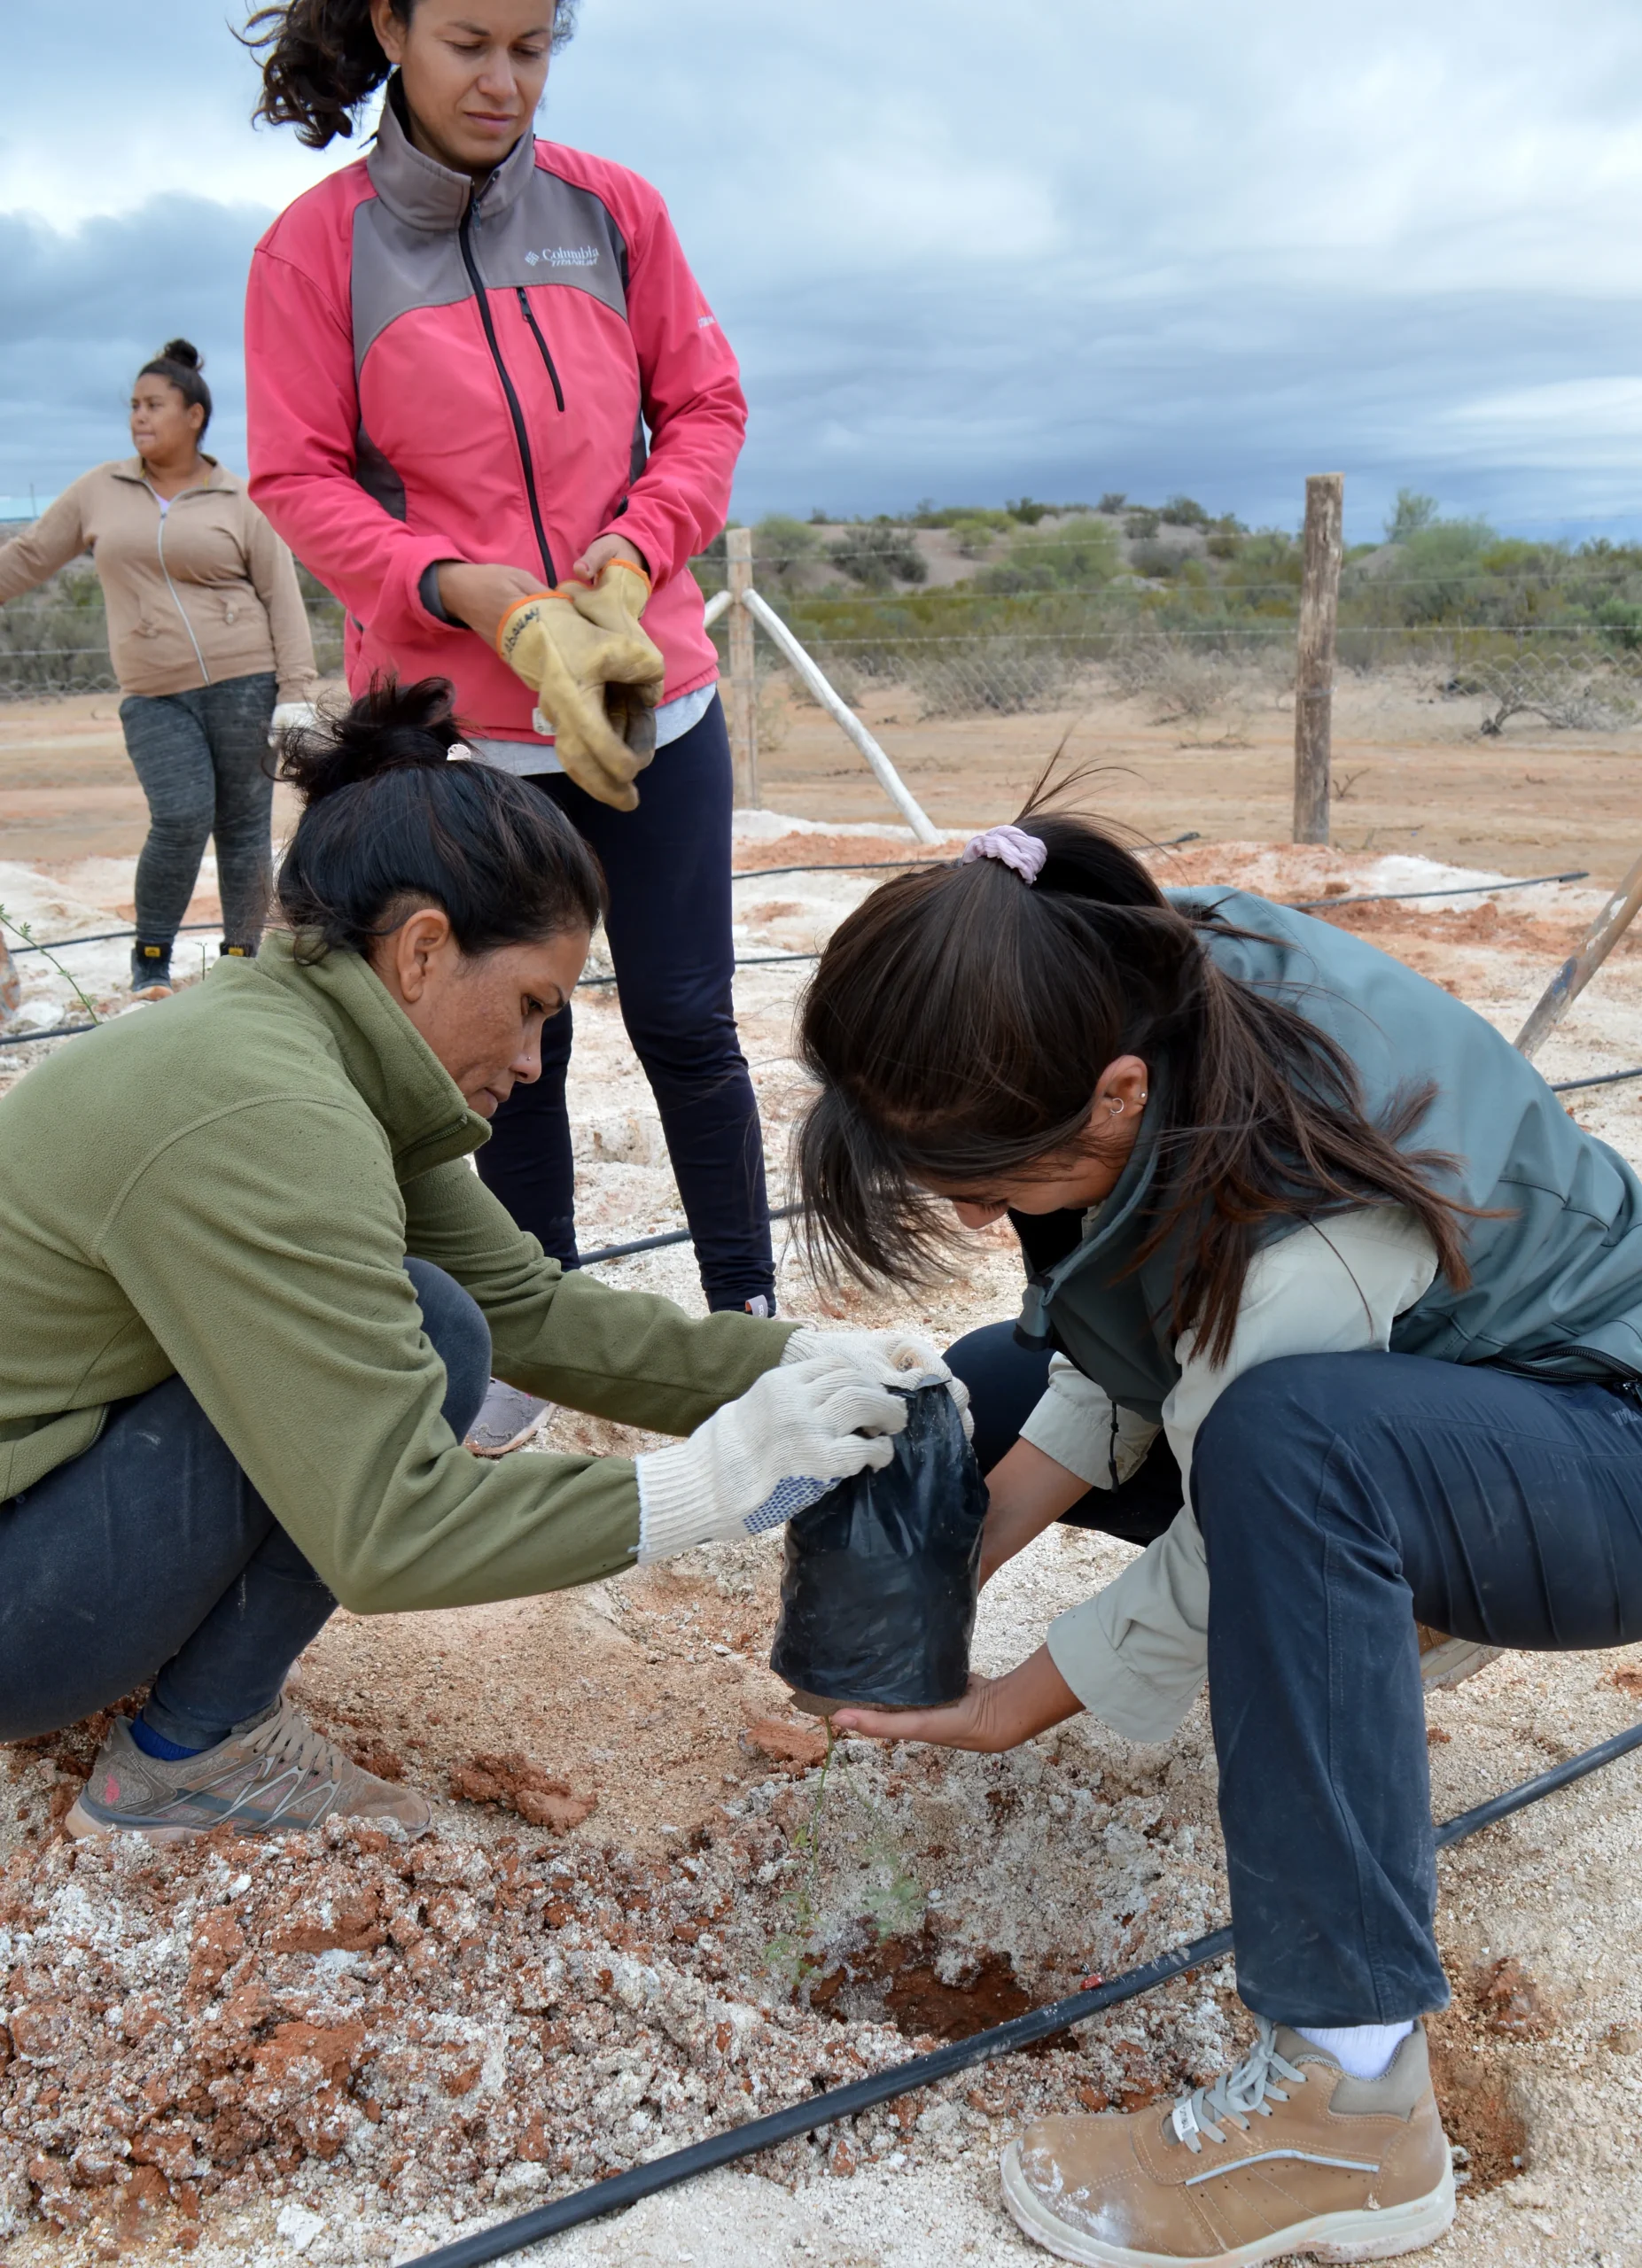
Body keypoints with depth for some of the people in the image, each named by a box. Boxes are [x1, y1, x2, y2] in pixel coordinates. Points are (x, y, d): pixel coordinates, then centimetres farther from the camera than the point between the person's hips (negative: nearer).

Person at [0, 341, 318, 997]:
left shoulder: (240, 502, 4)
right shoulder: (100, 490, 10)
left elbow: (282, 599, 1)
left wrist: (296, 692, -7)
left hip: (243, 681, -1)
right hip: (155, 697, 1)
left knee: (245, 824, 1)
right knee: (180, 819, -14)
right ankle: (150, 961, 4)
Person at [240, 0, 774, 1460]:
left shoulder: (613, 209, 4)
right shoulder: (318, 244, -2)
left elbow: (705, 406, 8)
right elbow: (297, 479, -2)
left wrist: (640, 541, -10)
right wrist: (450, 585, -18)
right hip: (454, 723, -1)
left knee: (685, 1023, 6)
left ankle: (748, 1311, 20)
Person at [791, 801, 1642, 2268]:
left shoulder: (1296, 1240, -39)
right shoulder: (1135, 983, -17)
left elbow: (1232, 1567, -22)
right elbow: (1130, 1340, -3)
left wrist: (1018, 1706, -8)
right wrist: (974, 1536, -10)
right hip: (1404, 1383, 8)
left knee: (1286, 1439, -42)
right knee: (982, 1396, 10)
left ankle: (1350, 2108, -31)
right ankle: (1385, 1623, 18)